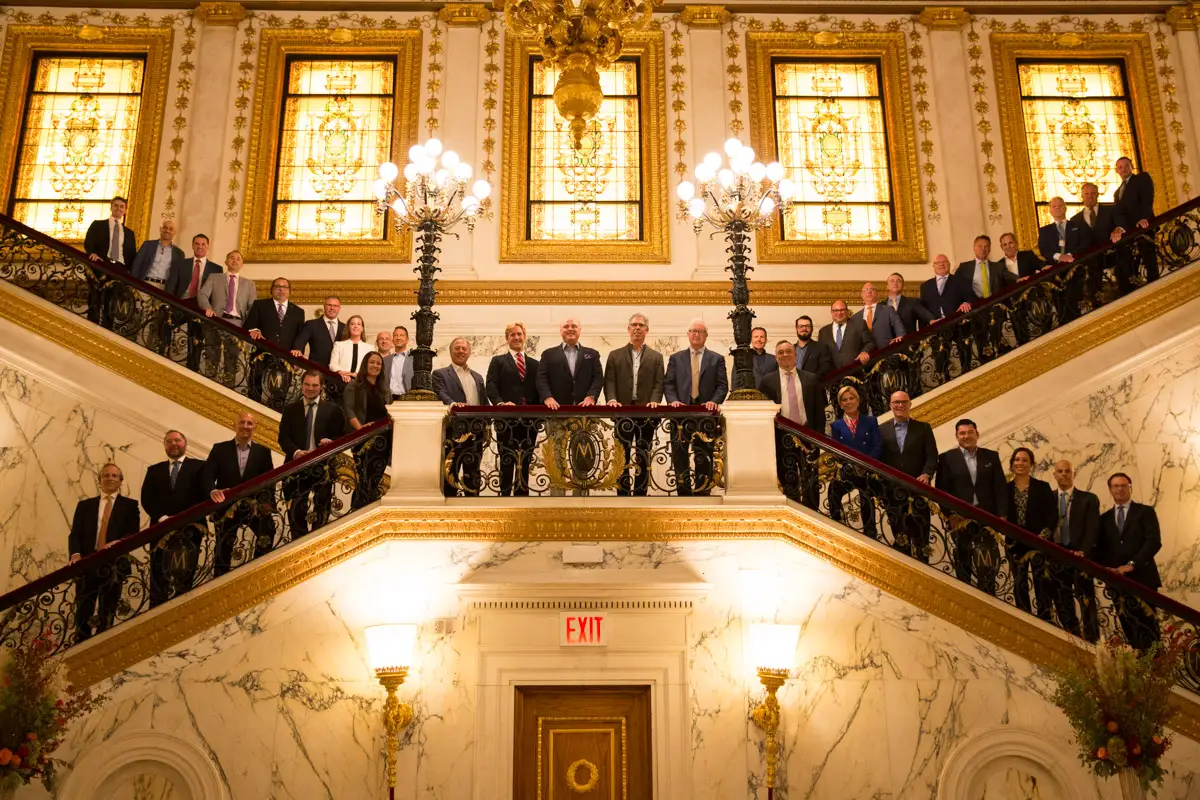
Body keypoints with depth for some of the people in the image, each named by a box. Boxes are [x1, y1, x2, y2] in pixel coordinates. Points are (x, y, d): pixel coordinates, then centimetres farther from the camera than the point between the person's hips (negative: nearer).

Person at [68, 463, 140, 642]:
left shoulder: (129, 505, 9)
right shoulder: (84, 505, 15)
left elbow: (134, 533, -1)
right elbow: (75, 534, 6)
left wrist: (118, 543, -22)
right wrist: (75, 554, -13)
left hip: (114, 565, -2)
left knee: (106, 615, 1)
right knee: (83, 613, 0)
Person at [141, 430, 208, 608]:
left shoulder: (199, 466, 12)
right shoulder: (154, 470, 21)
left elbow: (204, 493, -1)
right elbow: (146, 499, 9)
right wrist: (163, 518, -9)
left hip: (190, 528, -2)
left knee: (184, 579, -6)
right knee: (158, 582, -4)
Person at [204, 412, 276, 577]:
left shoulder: (263, 452, 8)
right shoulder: (220, 449, 7)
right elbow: (207, 475, -3)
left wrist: (268, 502, -15)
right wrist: (213, 491, -24)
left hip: (253, 505, 0)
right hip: (227, 506, 1)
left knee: (267, 529, -26)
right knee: (223, 548, 7)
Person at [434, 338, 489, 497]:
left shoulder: (477, 377, 23)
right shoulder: (440, 374, 5)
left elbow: (485, 402, 18)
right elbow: (441, 394, -13)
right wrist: (453, 403, -34)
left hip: (475, 432, 5)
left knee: (473, 474, 10)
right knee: (450, 473, -3)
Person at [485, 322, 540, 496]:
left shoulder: (535, 364, 19)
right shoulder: (498, 361, 10)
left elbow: (540, 390, 13)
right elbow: (490, 386, -3)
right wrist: (501, 403, -22)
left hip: (529, 420, 3)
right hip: (506, 419, -3)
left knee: (525, 463, 7)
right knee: (507, 462, -1)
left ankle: (522, 494, 12)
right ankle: (505, 494, 1)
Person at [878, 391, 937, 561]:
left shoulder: (923, 428, 8)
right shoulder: (882, 429, 10)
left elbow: (932, 456, 0)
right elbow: (877, 458, 5)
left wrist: (927, 474, -18)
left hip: (918, 490, -1)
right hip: (892, 491, 1)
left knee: (920, 536, 0)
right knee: (899, 537, 8)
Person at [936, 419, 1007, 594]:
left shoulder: (991, 456, 11)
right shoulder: (947, 458, 4)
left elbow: (1001, 488, 7)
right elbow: (942, 489, -1)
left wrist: (1002, 515, -1)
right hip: (960, 518, -1)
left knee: (988, 564, -1)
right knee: (963, 562, 4)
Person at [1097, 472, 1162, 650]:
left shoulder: (1145, 512, 6)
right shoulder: (1104, 518, 17)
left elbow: (1154, 541, -6)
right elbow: (1100, 548, 11)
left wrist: (1132, 565, -16)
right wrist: (1106, 568, -9)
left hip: (1141, 577, -3)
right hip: (1117, 579, 3)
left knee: (1146, 625, -6)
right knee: (1128, 626, 2)